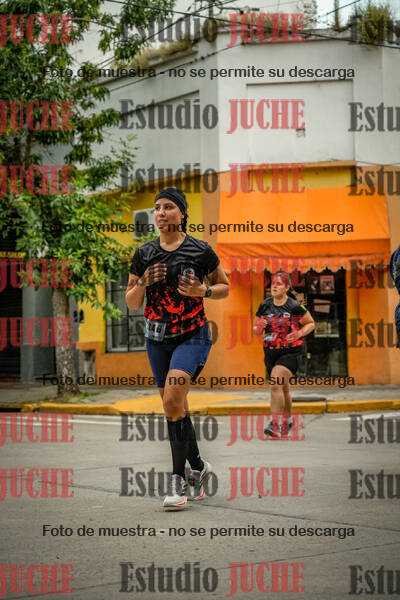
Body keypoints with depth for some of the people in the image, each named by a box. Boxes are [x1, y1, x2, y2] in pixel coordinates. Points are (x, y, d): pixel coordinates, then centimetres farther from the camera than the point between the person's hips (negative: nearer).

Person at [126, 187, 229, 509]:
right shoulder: (144, 253, 4)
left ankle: (179, 478, -13)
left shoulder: (200, 250, -5)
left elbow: (224, 287, 6)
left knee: (173, 400, -21)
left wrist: (202, 291, -14)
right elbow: (132, 303, 7)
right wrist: (143, 283, -13)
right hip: (157, 338, 5)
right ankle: (199, 466, 30)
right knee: (176, 408, 11)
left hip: (192, 336, -5)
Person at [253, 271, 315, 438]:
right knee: (283, 389, 18)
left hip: (291, 352, -5)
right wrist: (258, 328, -13)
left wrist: (299, 333, -15)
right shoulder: (264, 306, 1)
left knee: (275, 385, -22)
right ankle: (287, 421, 39)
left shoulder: (295, 307, -11)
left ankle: (274, 425, -24)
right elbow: (256, 330, 11)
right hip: (271, 352, 5)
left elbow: (311, 323, 3)